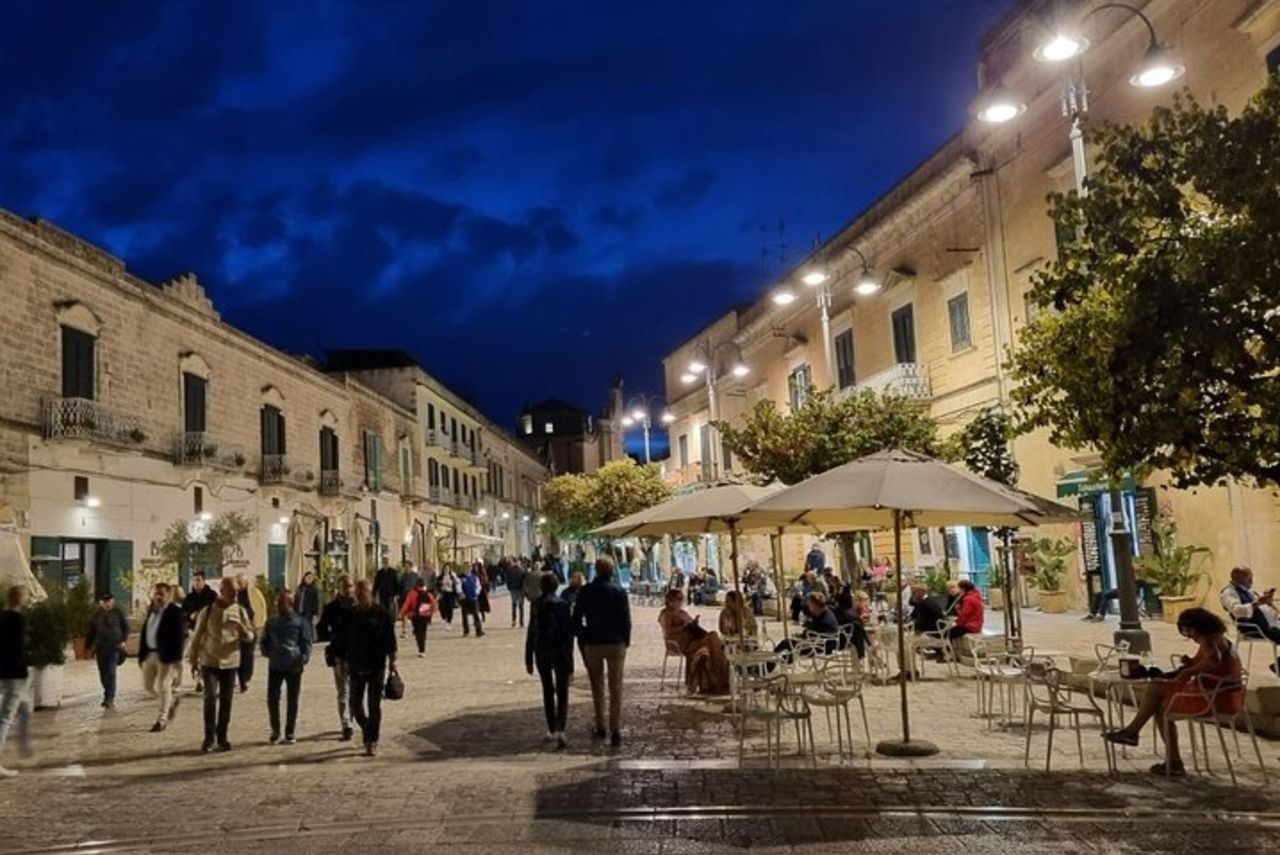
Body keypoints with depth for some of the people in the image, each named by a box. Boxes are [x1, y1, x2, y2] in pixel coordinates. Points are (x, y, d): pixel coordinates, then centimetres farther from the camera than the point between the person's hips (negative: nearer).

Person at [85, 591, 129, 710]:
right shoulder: (96, 615, 10)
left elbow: (126, 628, 6)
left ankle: (110, 699, -11)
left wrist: (123, 640, -7)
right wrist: (88, 646, 12)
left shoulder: (118, 613, 2)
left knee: (111, 673, -12)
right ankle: (109, 695, 26)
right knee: (103, 674, 9)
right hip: (100, 648, 4)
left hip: (114, 647, -4)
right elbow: (91, 632, 15)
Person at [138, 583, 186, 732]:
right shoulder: (151, 611, 11)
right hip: (150, 654, 8)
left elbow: (179, 636, -16)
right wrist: (141, 654, 11)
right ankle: (173, 698, 35)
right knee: (148, 685, 13)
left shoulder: (176, 612, -12)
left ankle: (162, 719, 10)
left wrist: (177, 658, -20)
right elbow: (145, 632, 15)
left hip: (166, 655, -8)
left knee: (163, 687, -2)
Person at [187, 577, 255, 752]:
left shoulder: (240, 611, 0)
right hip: (210, 661, -2)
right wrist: (193, 659, 6)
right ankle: (209, 737, -1)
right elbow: (197, 636, 3)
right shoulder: (208, 611, -4)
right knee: (211, 697, -11)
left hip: (231, 662, 2)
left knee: (226, 700, 6)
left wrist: (243, 630, -21)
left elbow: (250, 638, 1)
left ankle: (222, 738, 16)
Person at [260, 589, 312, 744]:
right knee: (272, 698, -2)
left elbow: (306, 643, -2)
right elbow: (265, 641, 20)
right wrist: (267, 652, 0)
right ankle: (275, 730, 15)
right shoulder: (271, 623, 10)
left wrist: (303, 660, -14)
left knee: (292, 699, 4)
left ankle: (290, 732, 15)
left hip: (294, 666, -3)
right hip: (275, 665, 3)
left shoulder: (300, 621, -1)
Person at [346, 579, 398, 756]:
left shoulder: (381, 615, -3)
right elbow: (344, 641, 11)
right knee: (356, 705, 6)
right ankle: (368, 732, 32)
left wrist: (392, 661, -6)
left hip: (377, 667, -3)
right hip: (356, 667, 3)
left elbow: (390, 639, -2)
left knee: (374, 706, -1)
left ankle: (372, 742, 6)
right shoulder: (351, 616, 5)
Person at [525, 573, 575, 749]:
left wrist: (529, 659, 3)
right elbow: (568, 633, -7)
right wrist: (570, 662, -3)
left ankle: (552, 729, 24)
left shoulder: (536, 605, -5)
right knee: (562, 693, 3)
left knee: (548, 691, 17)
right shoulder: (563, 605, -7)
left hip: (542, 653, 1)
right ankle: (560, 730, -15)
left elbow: (531, 632, -4)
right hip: (560, 653, -1)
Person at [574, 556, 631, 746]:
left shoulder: (585, 591, -3)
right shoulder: (619, 591, -7)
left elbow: (576, 618, -1)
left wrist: (581, 635, 14)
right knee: (616, 688, 2)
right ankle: (615, 731, -4)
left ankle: (600, 727, 21)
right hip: (616, 644, -1)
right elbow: (626, 620, -6)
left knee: (597, 687, 16)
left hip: (592, 644, 1)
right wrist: (626, 641, 6)